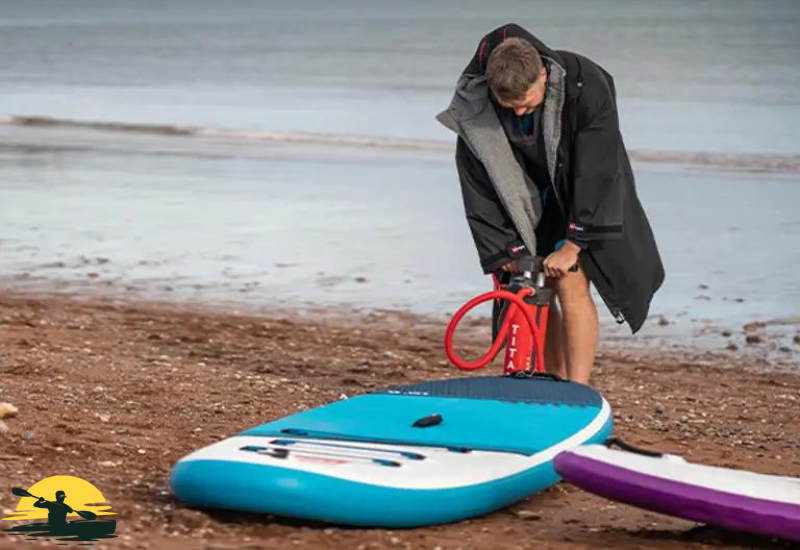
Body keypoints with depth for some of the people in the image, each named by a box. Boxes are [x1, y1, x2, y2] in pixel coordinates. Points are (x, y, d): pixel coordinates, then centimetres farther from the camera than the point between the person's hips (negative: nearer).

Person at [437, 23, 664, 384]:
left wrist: (572, 244, -27)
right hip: (529, 205, 4)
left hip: (582, 198, -3)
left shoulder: (586, 85, -32)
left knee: (570, 283, -17)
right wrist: (505, 252, -16)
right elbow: (478, 186, -16)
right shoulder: (474, 104, -24)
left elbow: (595, 171, -27)